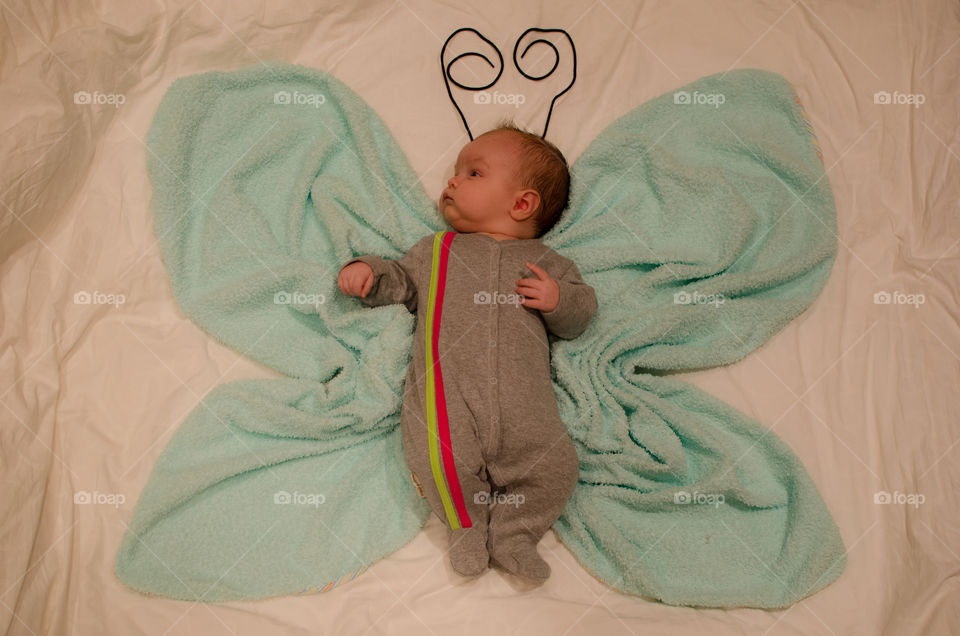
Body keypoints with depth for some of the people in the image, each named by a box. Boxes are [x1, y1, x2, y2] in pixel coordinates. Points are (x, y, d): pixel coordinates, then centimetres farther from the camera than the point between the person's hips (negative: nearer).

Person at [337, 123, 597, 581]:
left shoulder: (546, 263, 18)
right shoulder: (434, 251, 24)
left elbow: (579, 316, 17)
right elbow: (400, 282, 28)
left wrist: (558, 299, -4)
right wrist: (368, 273, 9)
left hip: (522, 394, 0)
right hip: (446, 386, 0)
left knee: (556, 465, -16)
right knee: (441, 459, -22)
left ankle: (513, 533, 8)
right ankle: (468, 525, 8)